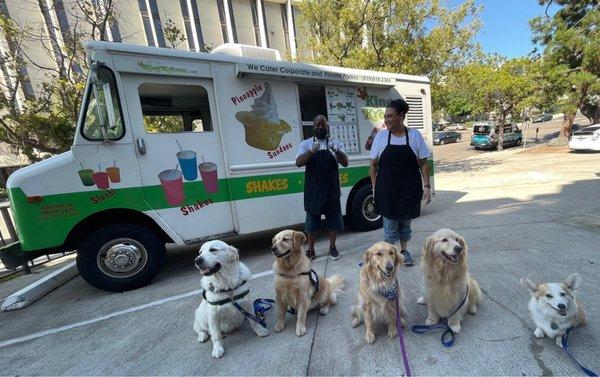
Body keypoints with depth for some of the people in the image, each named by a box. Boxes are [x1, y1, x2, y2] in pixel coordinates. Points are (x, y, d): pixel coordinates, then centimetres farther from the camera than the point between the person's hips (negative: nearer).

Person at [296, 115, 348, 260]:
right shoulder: (306, 144, 1)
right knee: (312, 220, 9)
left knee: (333, 218, 11)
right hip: (313, 190, -1)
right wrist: (311, 151, -29)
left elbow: (345, 163, -7)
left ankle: (332, 247, 30)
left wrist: (336, 150, -26)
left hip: (331, 189, 1)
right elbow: (298, 163, -12)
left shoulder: (335, 143, 3)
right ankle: (311, 249, 25)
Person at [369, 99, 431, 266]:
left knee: (405, 224, 16)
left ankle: (404, 251, 38)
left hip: (409, 190, 1)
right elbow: (373, 165, 2)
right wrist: (375, 188, -2)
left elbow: (423, 163, 4)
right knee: (390, 226, 6)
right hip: (387, 191, 0)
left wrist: (427, 186, -2)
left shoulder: (415, 135, 0)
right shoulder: (381, 136, -1)